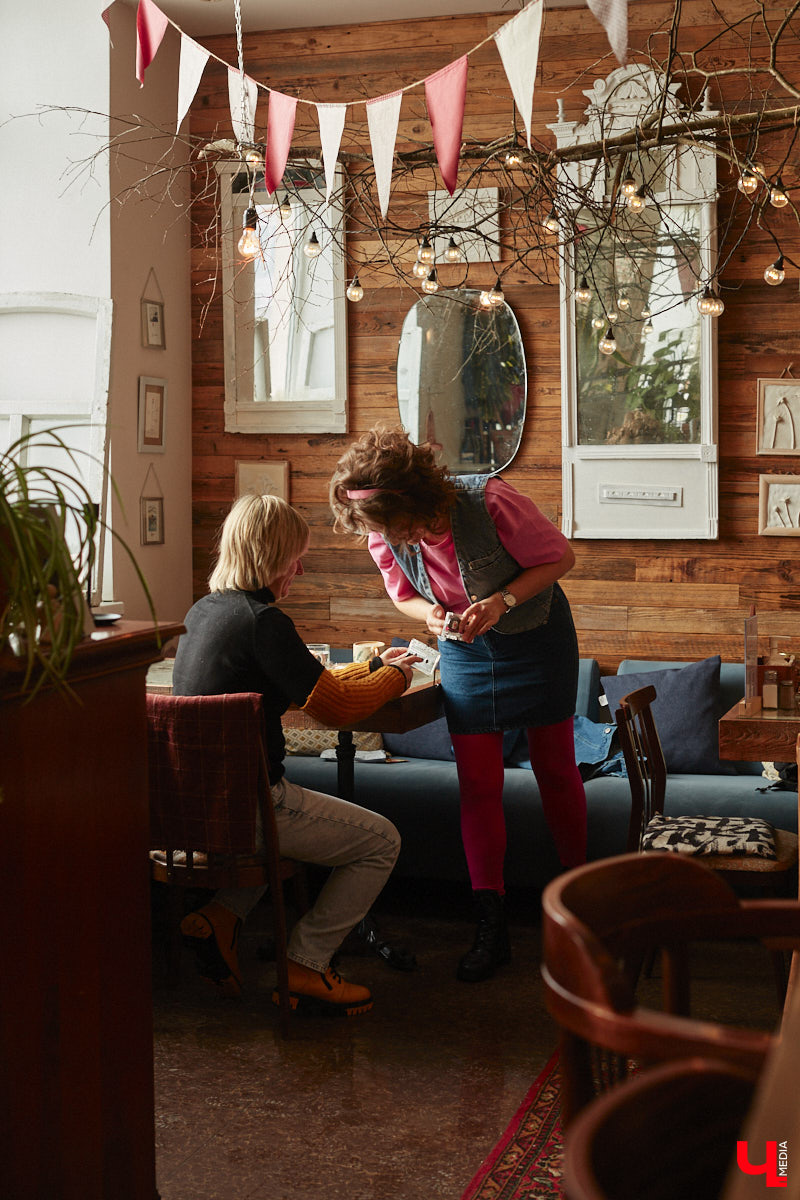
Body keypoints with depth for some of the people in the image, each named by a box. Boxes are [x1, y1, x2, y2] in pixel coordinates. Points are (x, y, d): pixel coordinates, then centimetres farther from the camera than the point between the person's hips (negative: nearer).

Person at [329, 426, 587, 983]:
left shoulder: (489, 499, -32)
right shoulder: (383, 535, -18)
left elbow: (559, 556, -19)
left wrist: (501, 601, -31)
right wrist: (431, 614, -22)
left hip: (537, 638, -3)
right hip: (465, 650, 3)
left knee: (556, 769, 8)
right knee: (478, 785, -3)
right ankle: (492, 927, 1)